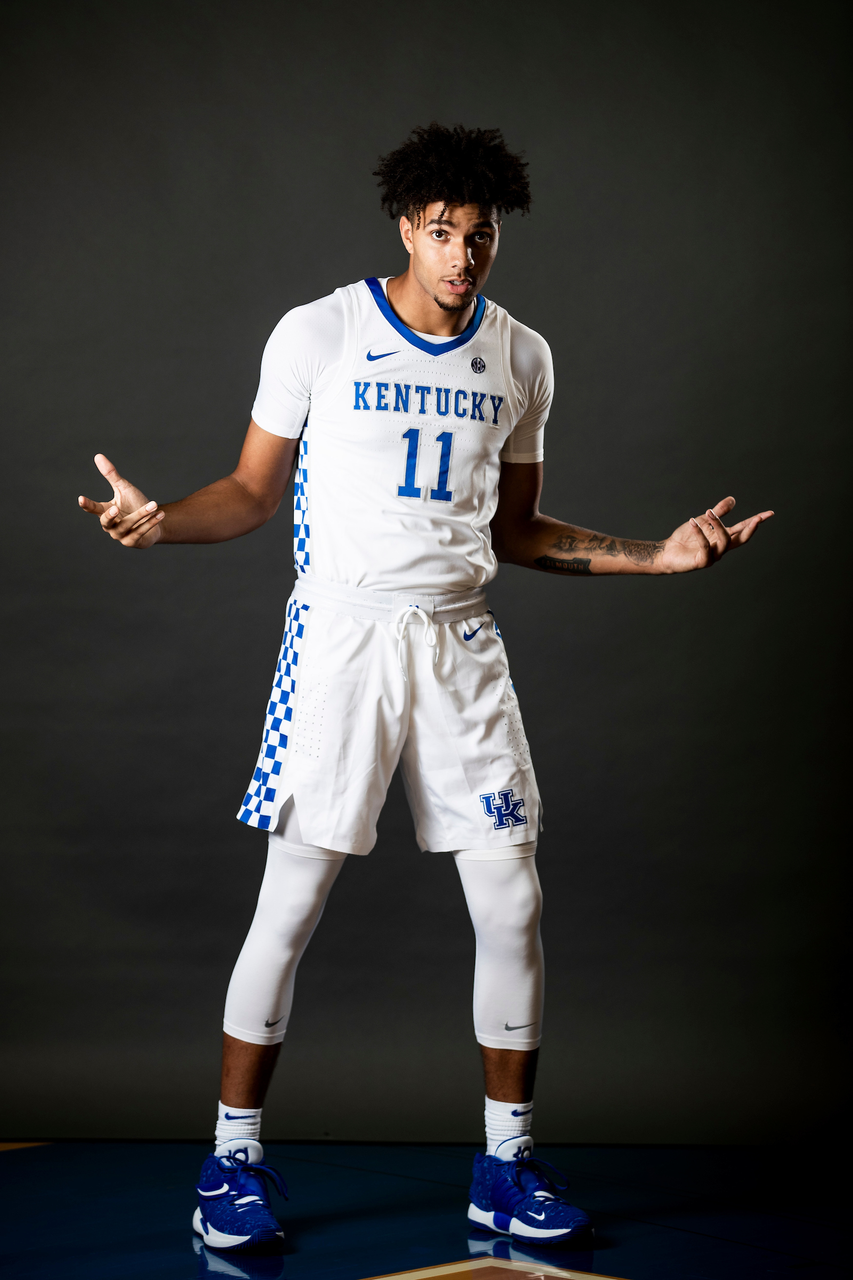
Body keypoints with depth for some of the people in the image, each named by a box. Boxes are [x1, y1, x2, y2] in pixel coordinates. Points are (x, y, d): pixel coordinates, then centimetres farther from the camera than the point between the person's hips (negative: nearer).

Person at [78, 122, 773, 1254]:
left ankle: (507, 1164, 18)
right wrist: (160, 521, -16)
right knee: (290, 909, -4)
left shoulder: (522, 357, 9)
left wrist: (654, 556, 6)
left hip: (462, 641, 4)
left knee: (512, 908, 2)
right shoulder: (318, 334, -2)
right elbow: (254, 492, 4)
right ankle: (234, 1158, 14)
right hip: (342, 636, -3)